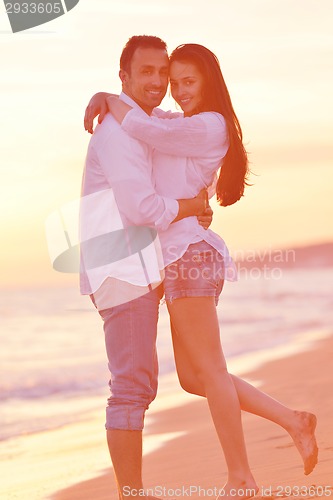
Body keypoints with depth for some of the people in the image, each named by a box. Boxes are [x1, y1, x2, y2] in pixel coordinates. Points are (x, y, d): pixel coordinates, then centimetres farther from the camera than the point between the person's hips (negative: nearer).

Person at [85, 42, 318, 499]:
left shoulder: (207, 127, -10)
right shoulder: (181, 125, 19)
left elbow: (142, 127, -20)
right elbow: (139, 112, 29)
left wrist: (111, 103, -2)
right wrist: (102, 99, 8)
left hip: (189, 255, -10)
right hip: (185, 259, 10)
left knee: (208, 371, -4)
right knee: (193, 378, 11)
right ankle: (293, 422, 14)